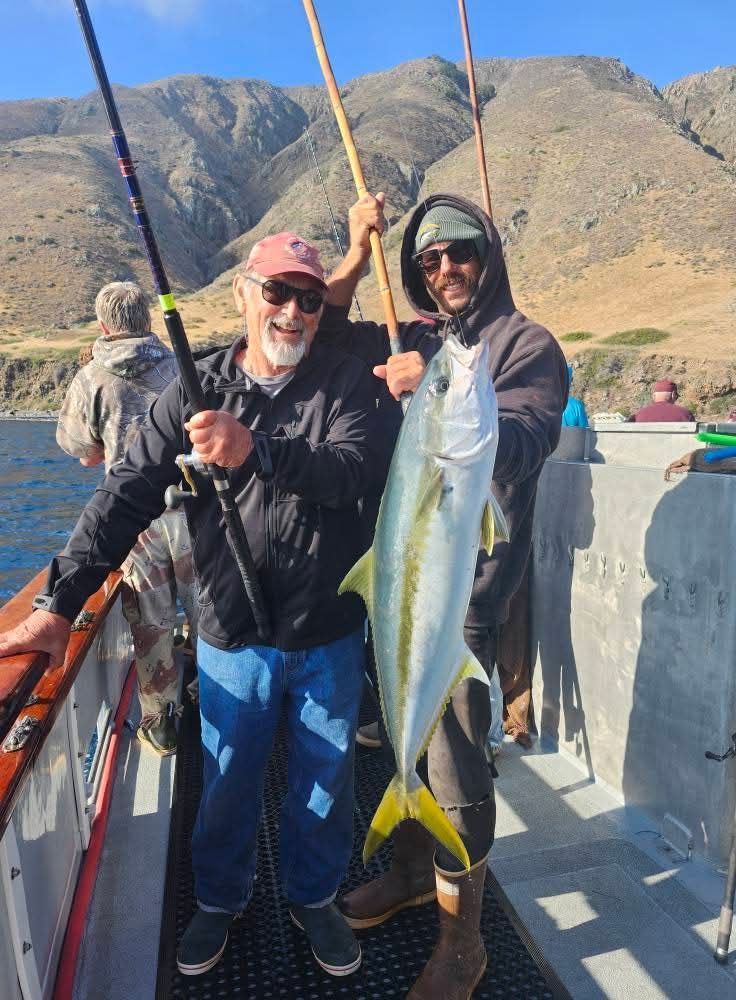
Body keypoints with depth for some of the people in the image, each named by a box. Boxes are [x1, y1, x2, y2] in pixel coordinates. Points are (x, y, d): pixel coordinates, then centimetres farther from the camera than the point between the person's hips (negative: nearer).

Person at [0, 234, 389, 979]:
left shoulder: (346, 381, -5)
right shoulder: (197, 391, -4)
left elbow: (362, 468, -22)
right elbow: (127, 496, -9)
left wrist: (257, 450, -38)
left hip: (331, 635, 0)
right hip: (232, 636, 1)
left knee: (325, 777, 17)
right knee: (226, 781, 17)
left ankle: (314, 896, 45)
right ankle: (219, 898, 46)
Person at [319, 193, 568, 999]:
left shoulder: (526, 345, -5)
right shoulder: (409, 340, 14)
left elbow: (521, 443, -21)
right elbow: (322, 333, 14)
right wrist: (356, 258, 0)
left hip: (461, 580, -6)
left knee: (454, 763, -3)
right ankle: (411, 872, 41)